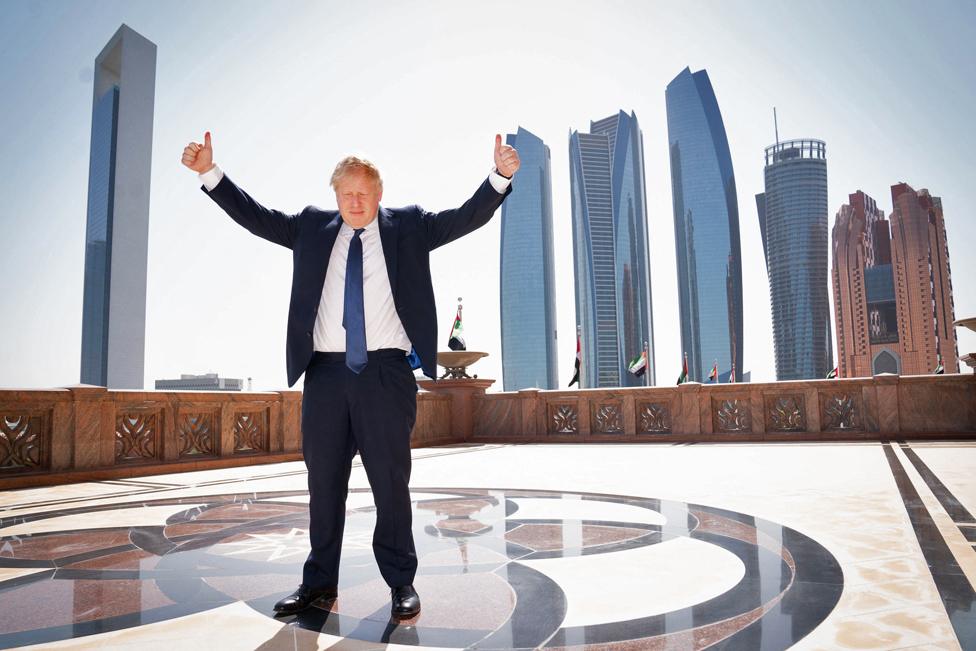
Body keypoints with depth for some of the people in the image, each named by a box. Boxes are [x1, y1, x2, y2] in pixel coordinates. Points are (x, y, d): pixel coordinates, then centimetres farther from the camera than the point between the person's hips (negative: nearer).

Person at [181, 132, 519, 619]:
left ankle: (401, 583, 18)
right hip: (325, 371, 3)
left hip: (385, 372, -2)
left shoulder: (408, 227, 7)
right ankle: (320, 581, 25)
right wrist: (209, 173, 8)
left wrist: (501, 177, -15)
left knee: (391, 480, 4)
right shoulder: (312, 227, 14)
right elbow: (255, 216, 15)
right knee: (323, 480, 11)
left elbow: (467, 217, -1)